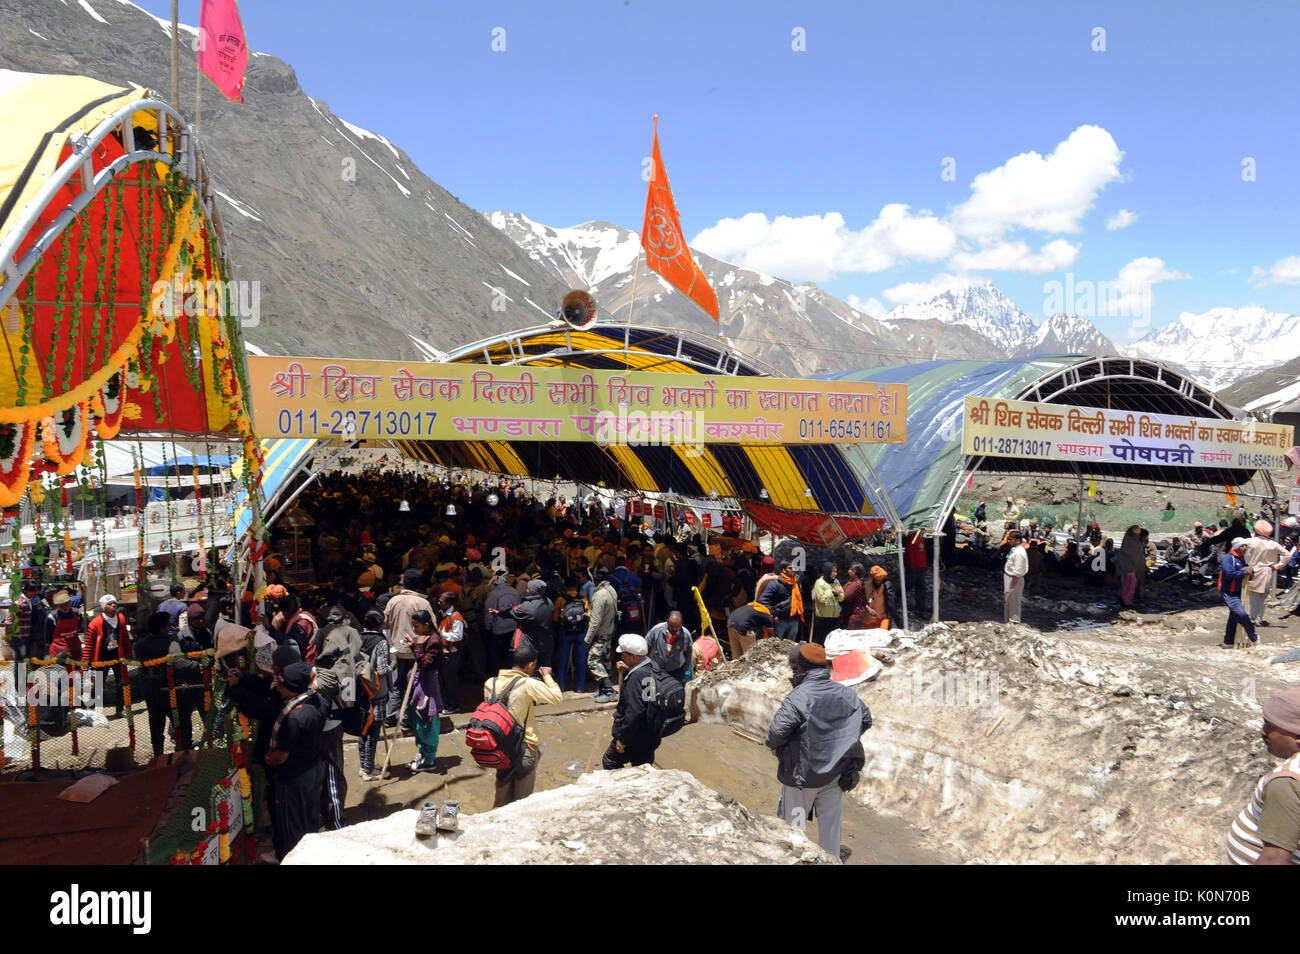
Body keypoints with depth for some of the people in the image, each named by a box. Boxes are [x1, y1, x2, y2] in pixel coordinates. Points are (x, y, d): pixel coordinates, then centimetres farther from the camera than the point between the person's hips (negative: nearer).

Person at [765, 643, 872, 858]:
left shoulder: (798, 697, -22)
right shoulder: (846, 694, -2)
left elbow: (778, 730, -28)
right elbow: (866, 719, 11)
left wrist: (772, 744, -6)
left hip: (802, 774, -5)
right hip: (836, 773, 5)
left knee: (794, 825, 12)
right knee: (830, 824, 19)